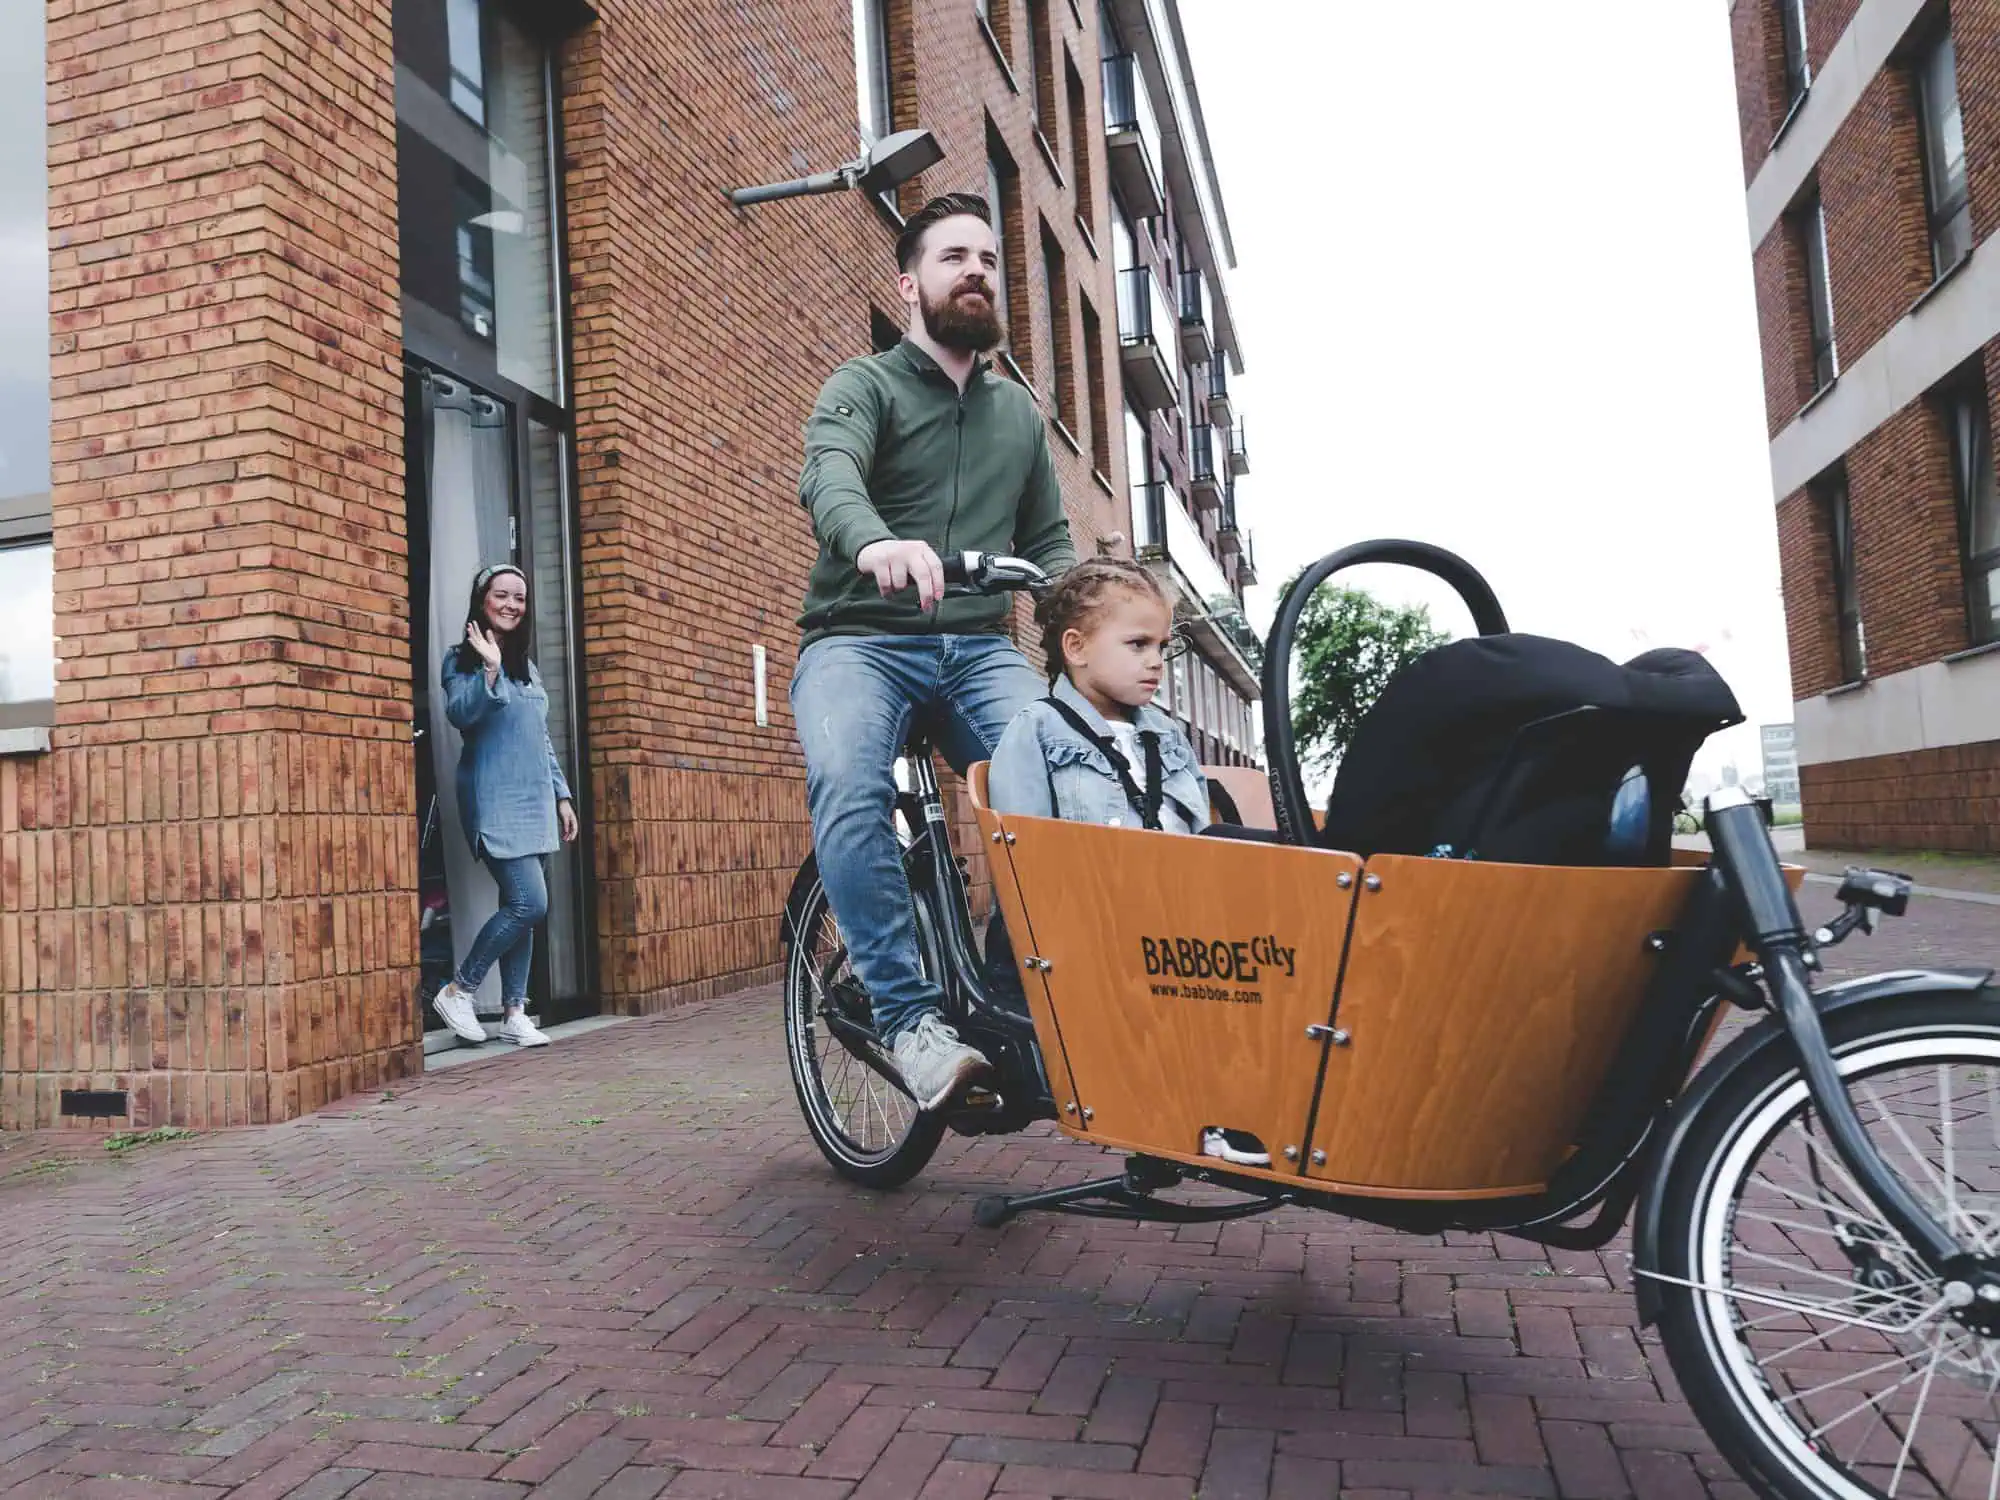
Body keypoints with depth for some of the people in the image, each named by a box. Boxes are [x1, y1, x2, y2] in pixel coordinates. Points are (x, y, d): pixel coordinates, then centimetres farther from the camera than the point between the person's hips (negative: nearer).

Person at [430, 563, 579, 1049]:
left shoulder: (527, 667, 18)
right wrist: (490, 670, -28)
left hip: (535, 802, 7)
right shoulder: (463, 659, -1)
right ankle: (457, 992, 0)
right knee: (529, 903, -16)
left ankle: (514, 1015, 11)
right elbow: (460, 713, -19)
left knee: (522, 908, 6)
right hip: (495, 802, -7)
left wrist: (562, 795, 18)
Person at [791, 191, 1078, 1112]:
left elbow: (1048, 539, 24)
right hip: (861, 638, -3)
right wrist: (876, 542, -43)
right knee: (848, 785, -34)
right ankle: (910, 1017, -27)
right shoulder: (863, 386, 4)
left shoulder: (1020, 412, 21)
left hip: (978, 646, 4)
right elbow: (827, 481, -19)